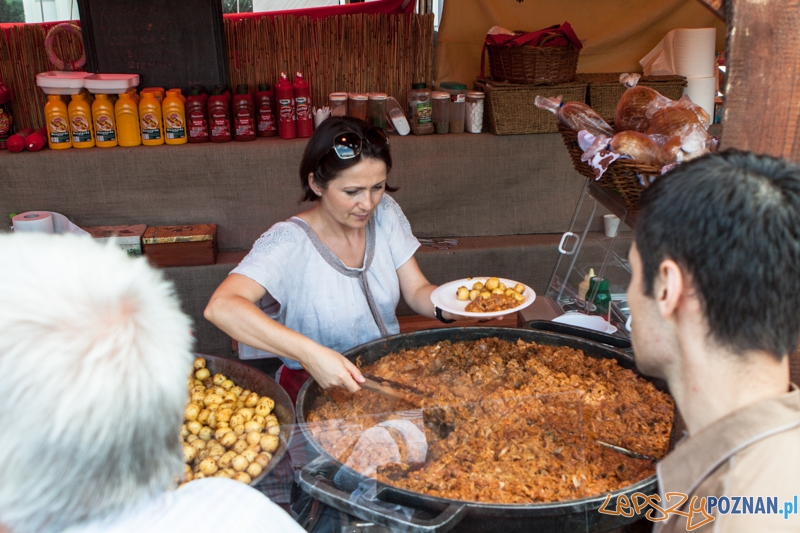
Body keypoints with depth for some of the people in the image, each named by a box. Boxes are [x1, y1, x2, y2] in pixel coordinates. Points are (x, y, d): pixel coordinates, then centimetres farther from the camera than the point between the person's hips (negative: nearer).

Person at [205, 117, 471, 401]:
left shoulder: (385, 213, -3)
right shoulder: (289, 243, -22)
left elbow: (417, 291, 0)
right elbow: (220, 307, -37)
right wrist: (310, 353, -48)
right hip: (316, 387, -5)